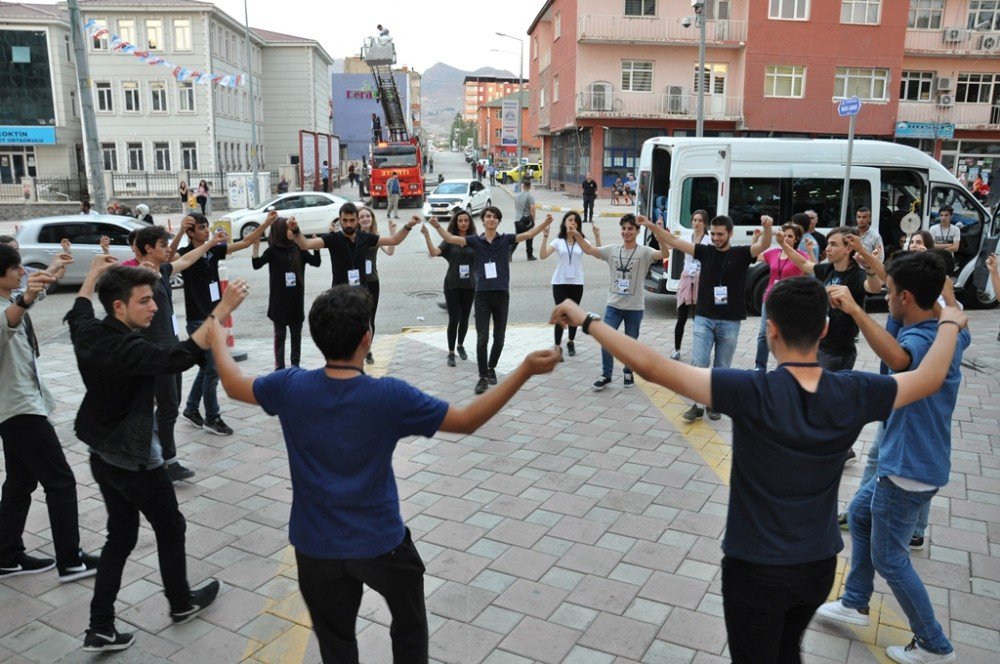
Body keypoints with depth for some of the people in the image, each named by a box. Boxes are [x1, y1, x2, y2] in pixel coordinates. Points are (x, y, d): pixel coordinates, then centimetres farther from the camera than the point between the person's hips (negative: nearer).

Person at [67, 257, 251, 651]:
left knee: (120, 536, 18)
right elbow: (179, 357, -46)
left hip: (102, 456, 8)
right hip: (135, 461, -8)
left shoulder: (89, 334, -4)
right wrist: (223, 309, -50)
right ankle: (181, 603, 33)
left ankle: (101, 628, 20)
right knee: (170, 529, 14)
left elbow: (78, 311, 20)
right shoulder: (127, 349, -30)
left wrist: (95, 274, 35)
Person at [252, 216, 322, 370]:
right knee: (280, 334, 4)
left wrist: (316, 246, -11)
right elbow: (257, 265, -13)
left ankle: (295, 364, 20)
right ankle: (279, 366, 10)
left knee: (296, 333, 10)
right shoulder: (273, 251, -5)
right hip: (279, 299, -3)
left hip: (296, 298, 3)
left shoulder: (298, 249, 4)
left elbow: (316, 262, 4)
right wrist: (256, 247, -29)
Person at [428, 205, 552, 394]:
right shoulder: (475, 240, 3)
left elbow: (528, 234, -6)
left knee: (499, 338, 10)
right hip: (482, 294, -1)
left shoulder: (506, 239, 4)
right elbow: (450, 238, -5)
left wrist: (545, 223, -21)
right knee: (482, 338, -6)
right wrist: (437, 226, -22)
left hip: (502, 294, 1)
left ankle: (491, 368, 33)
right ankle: (483, 377, 4)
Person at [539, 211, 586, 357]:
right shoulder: (558, 241, 1)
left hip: (576, 283, 1)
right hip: (560, 282, -1)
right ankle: (557, 346, 1)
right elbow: (543, 256, -13)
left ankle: (571, 342, 29)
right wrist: (545, 237, -21)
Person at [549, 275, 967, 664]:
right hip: (819, 565, 4)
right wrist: (951, 323, 23)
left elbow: (651, 367, -30)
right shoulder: (853, 394, -13)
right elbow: (930, 378, 5)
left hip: (756, 568, -4)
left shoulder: (752, 393, -26)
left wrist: (586, 321, -22)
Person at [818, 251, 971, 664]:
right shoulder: (946, 332, 2)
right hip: (906, 460, 10)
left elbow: (898, 358, -54)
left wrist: (855, 310, -56)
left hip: (910, 468, -10)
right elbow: (959, 328, 30)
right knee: (859, 513, 25)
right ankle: (855, 603, 38)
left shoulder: (922, 338, -28)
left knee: (889, 558, 6)